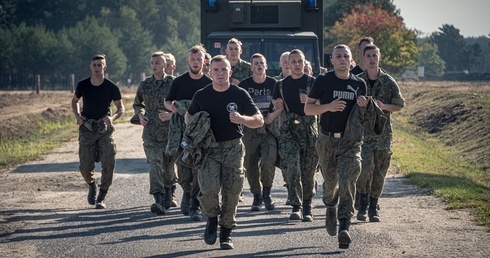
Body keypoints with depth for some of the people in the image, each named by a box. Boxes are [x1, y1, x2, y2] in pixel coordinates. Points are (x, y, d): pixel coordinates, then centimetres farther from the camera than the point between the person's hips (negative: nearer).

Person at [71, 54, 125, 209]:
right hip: (87, 128, 1)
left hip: (104, 128, -1)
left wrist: (112, 117, -17)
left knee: (108, 164, -10)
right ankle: (92, 186, 29)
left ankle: (101, 197, 6)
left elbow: (121, 108, 4)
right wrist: (77, 116, 0)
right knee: (85, 166, -4)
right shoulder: (83, 85, 0)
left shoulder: (111, 87, -5)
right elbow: (74, 101, 18)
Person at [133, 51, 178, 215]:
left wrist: (171, 115, -14)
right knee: (154, 163, -15)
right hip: (151, 131, 1)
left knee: (169, 164, 10)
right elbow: (137, 104, 24)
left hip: (170, 131, -1)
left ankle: (169, 195, 33)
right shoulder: (144, 84, 9)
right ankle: (158, 200, -24)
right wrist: (140, 115, 5)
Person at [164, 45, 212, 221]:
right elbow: (167, 101, 16)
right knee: (183, 169, 3)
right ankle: (187, 193, 32)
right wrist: (173, 107, -6)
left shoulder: (209, 84, 4)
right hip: (181, 130, 1)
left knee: (199, 169, -9)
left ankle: (195, 206, -5)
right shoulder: (179, 81, 7)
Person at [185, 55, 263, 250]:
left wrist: (242, 119, -16)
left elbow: (259, 120, 4)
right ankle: (212, 218, 13)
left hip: (233, 148, 0)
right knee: (209, 188, -18)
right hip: (208, 148, 0)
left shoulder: (240, 94, 2)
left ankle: (226, 233, 16)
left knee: (231, 192, 0)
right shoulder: (201, 95, 4)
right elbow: (188, 116, 20)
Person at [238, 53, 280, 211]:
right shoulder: (244, 85, 3)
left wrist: (272, 116, -8)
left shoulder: (273, 84, 4)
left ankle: (266, 194, 4)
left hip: (269, 129, -1)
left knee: (268, 162, -16)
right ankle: (257, 197, 17)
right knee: (251, 165, 2)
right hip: (250, 130, 1)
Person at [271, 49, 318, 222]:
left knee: (308, 172, 3)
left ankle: (307, 208, 16)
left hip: (310, 131, -1)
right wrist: (278, 109, -4)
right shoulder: (281, 85, 13)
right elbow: (275, 110, 19)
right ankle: (296, 207, -20)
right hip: (289, 131, 1)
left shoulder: (313, 82, 4)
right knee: (293, 166, -17)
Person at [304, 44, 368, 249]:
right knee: (330, 181, 11)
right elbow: (308, 108, 0)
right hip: (327, 140, 0)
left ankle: (344, 226, -18)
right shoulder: (323, 81, 1)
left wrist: (364, 106, -5)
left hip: (350, 142, 0)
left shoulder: (359, 84, 8)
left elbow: (364, 114, 19)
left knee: (346, 181, -16)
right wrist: (328, 107, -17)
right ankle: (331, 209, 44)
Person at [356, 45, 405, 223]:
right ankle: (363, 205, -5)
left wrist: (383, 106, -10)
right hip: (362, 131, -1)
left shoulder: (389, 82, 4)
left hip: (383, 132, 2)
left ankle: (373, 209, 17)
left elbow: (399, 105, 8)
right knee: (366, 166, -19)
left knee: (379, 172, 5)